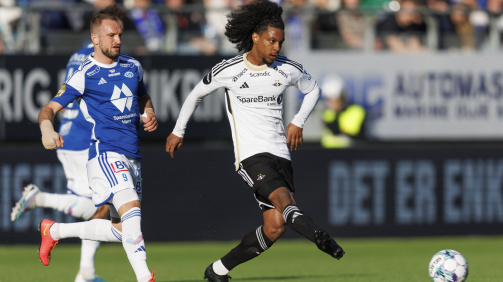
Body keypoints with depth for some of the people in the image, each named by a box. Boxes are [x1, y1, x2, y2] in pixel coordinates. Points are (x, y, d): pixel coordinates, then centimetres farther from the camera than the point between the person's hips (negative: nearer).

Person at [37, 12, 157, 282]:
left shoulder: (133, 66, 13)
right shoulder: (85, 75, -5)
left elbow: (143, 97, 32)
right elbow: (49, 109, -8)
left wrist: (149, 114, 8)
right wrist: (47, 130, -31)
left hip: (132, 156, 7)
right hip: (105, 153, -7)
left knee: (120, 230, 10)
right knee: (131, 209, -28)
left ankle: (54, 230, 29)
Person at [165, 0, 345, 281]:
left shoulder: (288, 69, 5)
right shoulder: (228, 71, -3)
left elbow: (313, 89, 25)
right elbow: (196, 94, 14)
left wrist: (298, 122, 12)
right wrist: (178, 131, 23)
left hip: (280, 152, 4)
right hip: (251, 153, -4)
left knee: (275, 228, -4)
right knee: (283, 199, -29)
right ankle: (321, 238, -52)